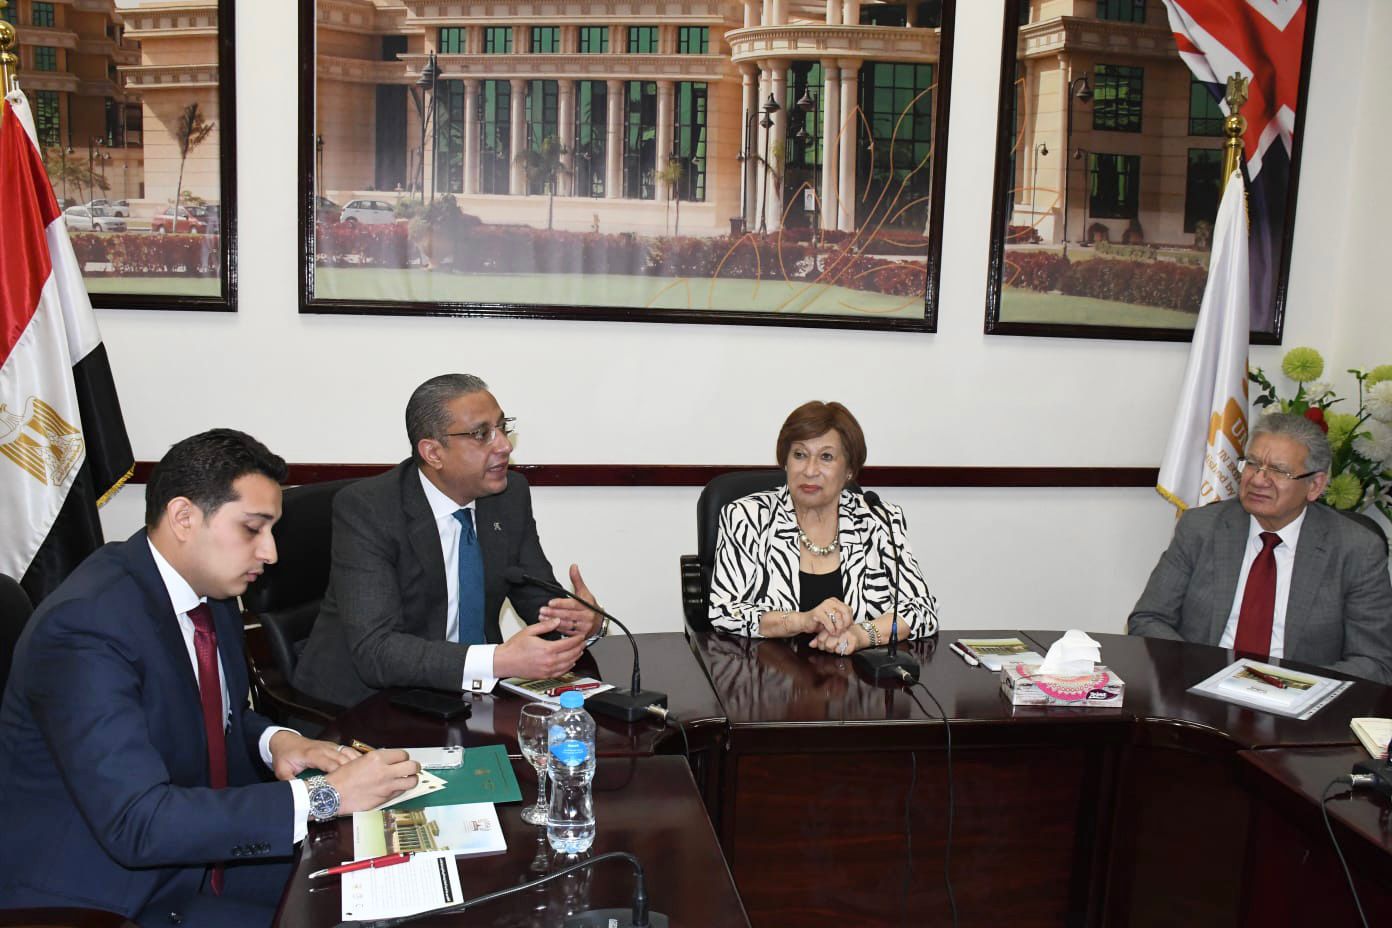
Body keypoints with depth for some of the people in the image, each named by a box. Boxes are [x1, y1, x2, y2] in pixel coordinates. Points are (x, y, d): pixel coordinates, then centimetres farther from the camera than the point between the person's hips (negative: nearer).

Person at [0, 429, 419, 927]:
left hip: (199, 849, 8)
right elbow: (137, 824, -31)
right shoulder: (86, 626, -25)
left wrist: (274, 740, -6)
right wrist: (322, 797, -31)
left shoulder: (211, 588, 0)